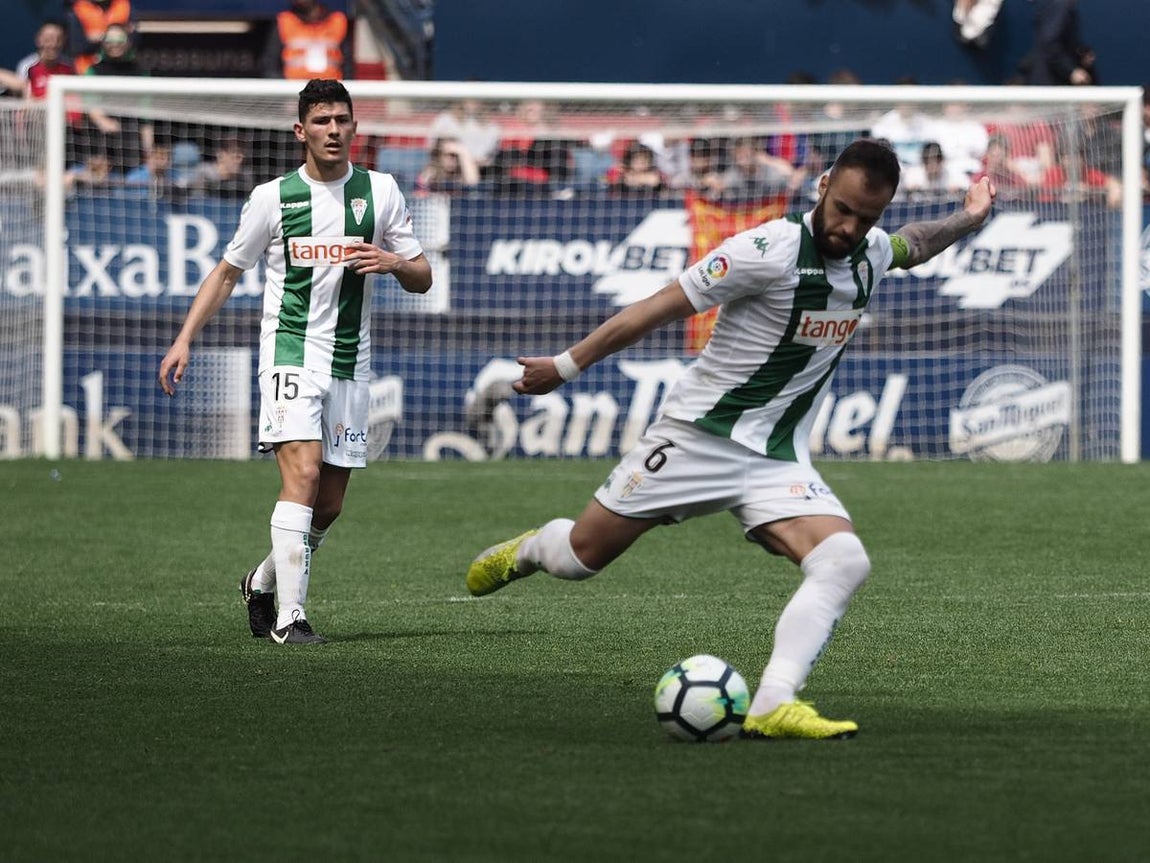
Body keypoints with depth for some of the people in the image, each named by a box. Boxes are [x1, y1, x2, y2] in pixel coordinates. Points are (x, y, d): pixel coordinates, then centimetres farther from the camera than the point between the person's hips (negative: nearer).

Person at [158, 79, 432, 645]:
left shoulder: (379, 191, 7)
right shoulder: (273, 198, 1)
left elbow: (422, 279, 10)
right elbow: (227, 273, 11)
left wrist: (394, 262, -13)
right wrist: (185, 340, 3)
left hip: (350, 363, 4)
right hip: (290, 355, -4)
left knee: (328, 507, 6)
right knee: (302, 474, -22)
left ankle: (262, 583, 32)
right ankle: (289, 618, -22)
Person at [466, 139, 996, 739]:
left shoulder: (870, 252, 2)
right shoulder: (771, 250, -19)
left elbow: (909, 247, 32)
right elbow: (663, 307, -12)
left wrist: (966, 220, 18)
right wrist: (567, 365, -7)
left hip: (779, 461, 4)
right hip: (698, 436, -4)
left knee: (845, 562, -23)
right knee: (580, 556, 6)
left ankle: (772, 708, -31)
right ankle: (527, 551, 44)